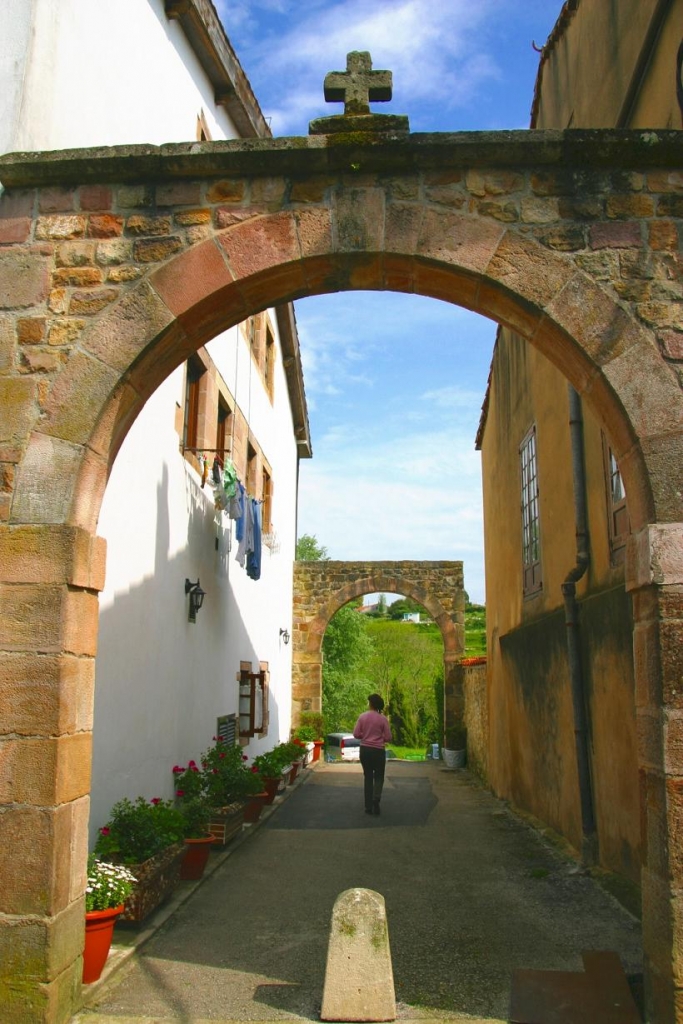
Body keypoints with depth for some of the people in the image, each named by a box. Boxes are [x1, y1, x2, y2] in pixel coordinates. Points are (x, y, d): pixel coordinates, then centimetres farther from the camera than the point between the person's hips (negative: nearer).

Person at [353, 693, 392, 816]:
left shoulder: (362, 717, -5)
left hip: (365, 750, 2)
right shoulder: (382, 719, -9)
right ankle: (376, 799, -16)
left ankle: (368, 806, 13)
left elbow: (356, 734, -3)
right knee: (378, 777, 11)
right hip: (378, 751, -2)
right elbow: (388, 738, -8)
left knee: (368, 777, 13)